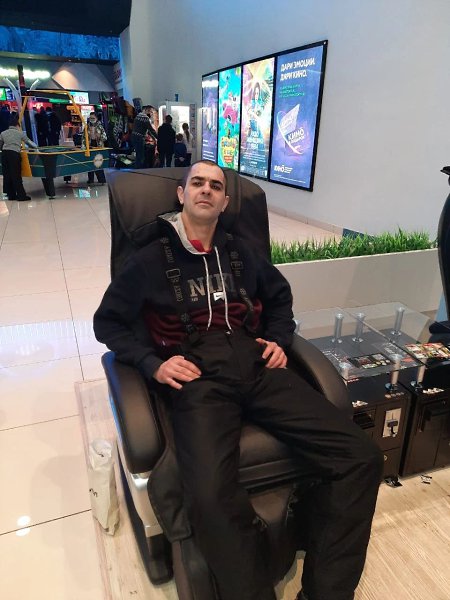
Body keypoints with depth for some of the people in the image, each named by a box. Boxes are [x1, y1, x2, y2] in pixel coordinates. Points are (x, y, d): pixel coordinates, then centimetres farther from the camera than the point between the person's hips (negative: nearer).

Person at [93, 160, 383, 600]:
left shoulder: (241, 254, 21)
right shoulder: (152, 259, 11)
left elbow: (280, 297, 34)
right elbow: (107, 321, 13)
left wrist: (280, 340, 14)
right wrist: (153, 364, -3)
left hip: (257, 366, 4)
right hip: (198, 377, -3)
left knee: (361, 458, -15)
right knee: (210, 498, -33)